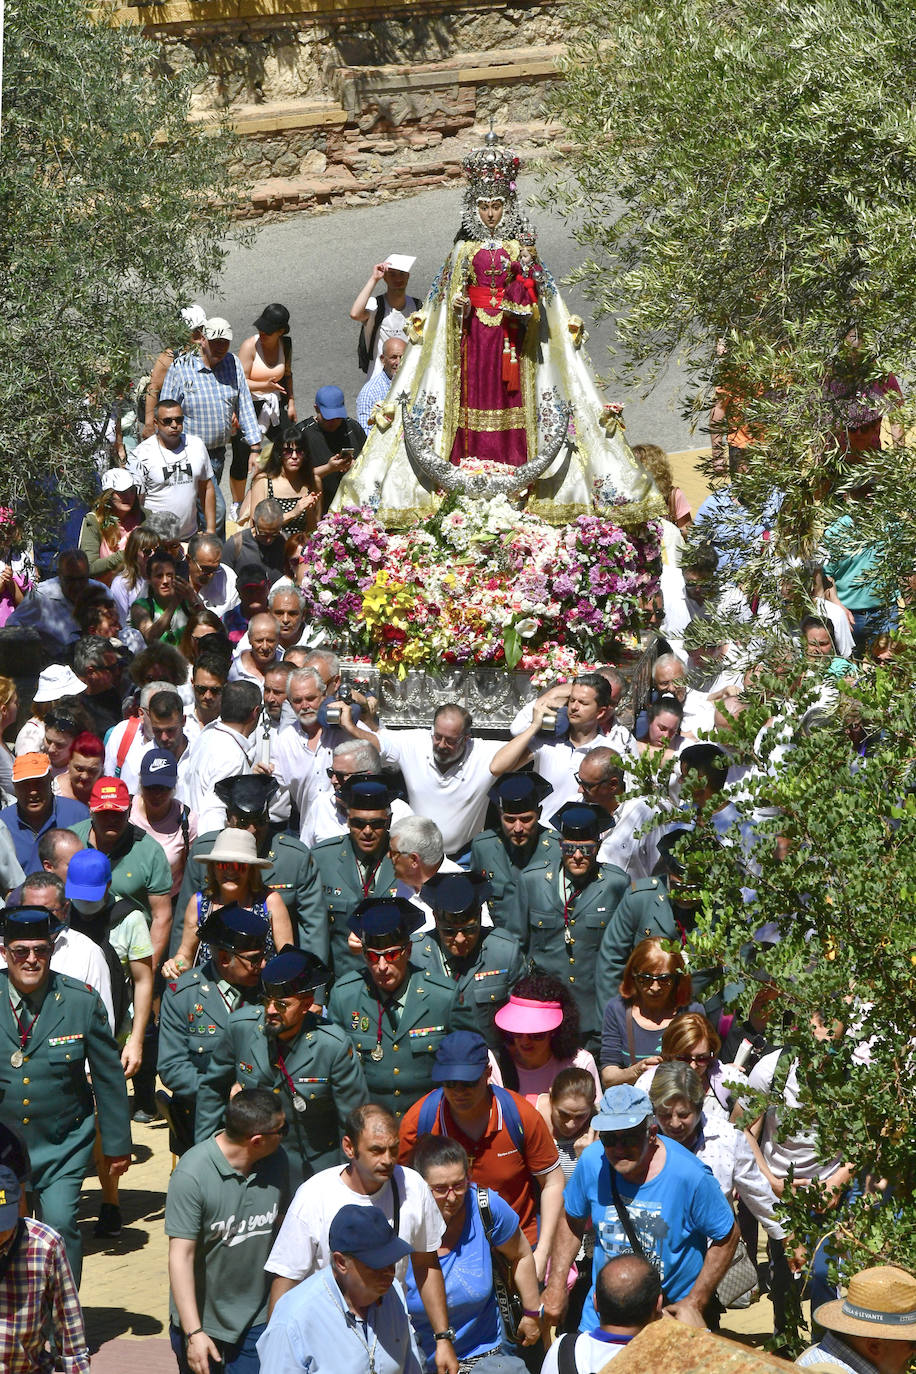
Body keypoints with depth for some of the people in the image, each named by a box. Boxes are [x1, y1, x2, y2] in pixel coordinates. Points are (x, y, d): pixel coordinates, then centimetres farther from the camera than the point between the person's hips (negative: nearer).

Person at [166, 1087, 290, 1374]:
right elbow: (181, 1256, -22)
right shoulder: (191, 1175, -22)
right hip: (201, 1318, -3)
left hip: (257, 1319, 3)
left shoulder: (276, 1160, -4)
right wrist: (194, 1333, -25)